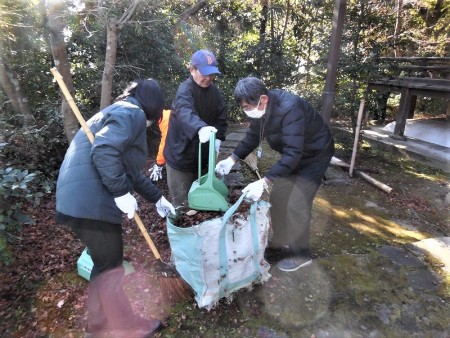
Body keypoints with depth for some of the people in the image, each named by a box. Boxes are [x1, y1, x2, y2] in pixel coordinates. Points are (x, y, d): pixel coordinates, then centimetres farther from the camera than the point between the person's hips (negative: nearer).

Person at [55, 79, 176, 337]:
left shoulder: (120, 112, 25)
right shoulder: (133, 113, -8)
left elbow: (131, 170, 28)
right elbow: (103, 152, -26)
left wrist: (157, 198, 30)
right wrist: (122, 193, -20)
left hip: (83, 199, 10)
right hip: (91, 202, -10)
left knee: (105, 265, 22)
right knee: (111, 269, 5)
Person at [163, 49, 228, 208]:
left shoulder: (214, 91, 3)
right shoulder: (185, 90, -21)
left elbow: (221, 116, 9)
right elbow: (186, 113, -42)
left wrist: (218, 138, -7)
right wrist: (200, 128, -61)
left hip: (202, 154, 6)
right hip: (180, 155, -6)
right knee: (183, 202, 1)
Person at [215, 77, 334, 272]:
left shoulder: (289, 109, -37)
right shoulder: (261, 107, -11)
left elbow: (293, 153, -41)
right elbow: (252, 137, 1)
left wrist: (263, 183, -46)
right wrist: (231, 160, -11)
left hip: (314, 155, -8)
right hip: (292, 154, 8)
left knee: (296, 204, -7)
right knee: (278, 197, 11)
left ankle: (301, 254, 13)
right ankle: (279, 240, 31)